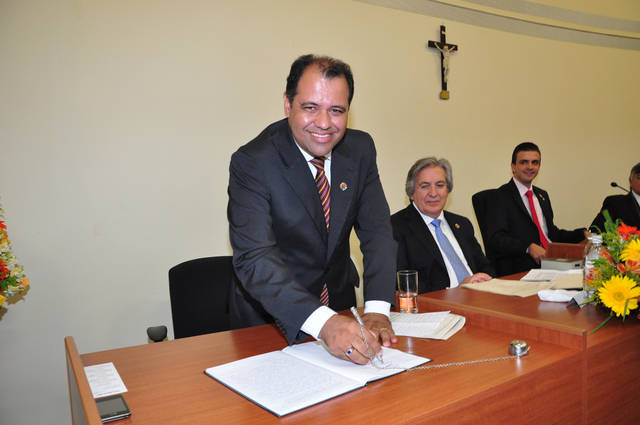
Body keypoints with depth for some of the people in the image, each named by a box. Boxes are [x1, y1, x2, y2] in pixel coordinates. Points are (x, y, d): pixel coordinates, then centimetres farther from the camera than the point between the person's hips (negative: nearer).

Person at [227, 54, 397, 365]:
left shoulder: (360, 148, -5)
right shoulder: (252, 162, -21)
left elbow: (376, 230, -7)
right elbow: (254, 258, -29)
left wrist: (377, 309, -22)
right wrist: (322, 322, -43)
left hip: (339, 303, 3)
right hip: (270, 317, -2)